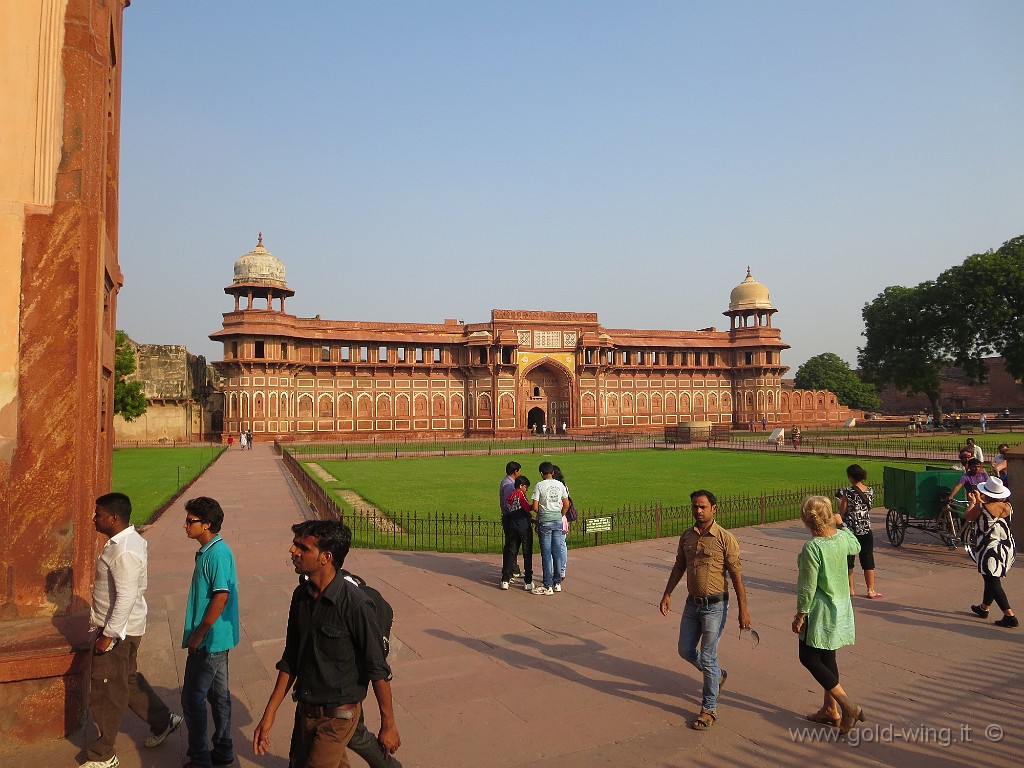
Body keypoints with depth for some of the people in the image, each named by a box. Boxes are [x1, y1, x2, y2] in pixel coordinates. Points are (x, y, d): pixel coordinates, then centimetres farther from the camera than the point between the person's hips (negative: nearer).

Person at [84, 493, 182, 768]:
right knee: (129, 680, 22)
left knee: (107, 693, 4)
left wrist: (108, 635, -22)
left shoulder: (124, 552, -26)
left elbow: (126, 598, -28)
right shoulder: (129, 540, 6)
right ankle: (163, 721, 36)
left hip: (117, 631, -10)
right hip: (124, 628, 10)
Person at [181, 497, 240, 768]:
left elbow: (221, 596, -26)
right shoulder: (209, 551, 9)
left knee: (192, 698, 1)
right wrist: (198, 633, 19)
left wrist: (198, 633, -20)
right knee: (218, 693, 17)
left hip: (210, 640, -10)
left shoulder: (217, 553, -22)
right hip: (218, 637, 10)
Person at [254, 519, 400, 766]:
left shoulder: (356, 603, -24)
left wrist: (388, 724, -10)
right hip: (305, 711, 7)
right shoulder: (301, 595, -2)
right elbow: (289, 660, 9)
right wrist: (269, 714, 8)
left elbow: (378, 669, -17)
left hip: (337, 716, -7)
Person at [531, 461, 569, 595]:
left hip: (545, 521, -4)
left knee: (546, 553, 0)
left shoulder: (539, 486, -9)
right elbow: (566, 504, 8)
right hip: (558, 520, 4)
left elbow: (535, 507, -10)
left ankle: (548, 586, 3)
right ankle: (557, 583, 19)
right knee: (557, 552, 11)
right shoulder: (560, 485, 4)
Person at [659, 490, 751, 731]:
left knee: (708, 657, -1)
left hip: (715, 605, -6)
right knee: (686, 651, 14)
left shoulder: (725, 539, -14)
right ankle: (717, 676, 42)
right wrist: (667, 594, 7)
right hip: (692, 603, 6)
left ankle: (709, 709, 17)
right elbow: (678, 567, 13)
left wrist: (743, 611, -12)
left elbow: (737, 577, -12)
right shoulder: (686, 536, 3)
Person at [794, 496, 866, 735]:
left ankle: (849, 707, 0)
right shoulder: (842, 537, -4)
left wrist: (800, 615, -10)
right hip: (840, 609, 8)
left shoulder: (812, 547, -25)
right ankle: (830, 709, 28)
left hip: (820, 612, -8)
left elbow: (808, 587, -20)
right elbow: (856, 547, 23)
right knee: (827, 658, 18)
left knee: (809, 659, 4)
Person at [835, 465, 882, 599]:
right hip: (866, 530, 4)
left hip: (850, 530, -4)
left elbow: (842, 512, -11)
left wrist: (840, 500, 7)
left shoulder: (848, 492, -16)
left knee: (848, 560, 9)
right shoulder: (870, 491, -1)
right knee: (868, 561, 12)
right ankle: (871, 591, 15)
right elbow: (869, 507, 12)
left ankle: (851, 589, 16)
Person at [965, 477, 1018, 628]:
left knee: (993, 583, -2)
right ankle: (983, 608, 37)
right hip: (1008, 547, 7)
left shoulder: (983, 507, -20)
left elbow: (969, 517, -1)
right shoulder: (1007, 507, -2)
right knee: (993, 579, 21)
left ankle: (1010, 616, -9)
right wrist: (980, 501, 28)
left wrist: (974, 502, 14)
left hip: (990, 550, -7)